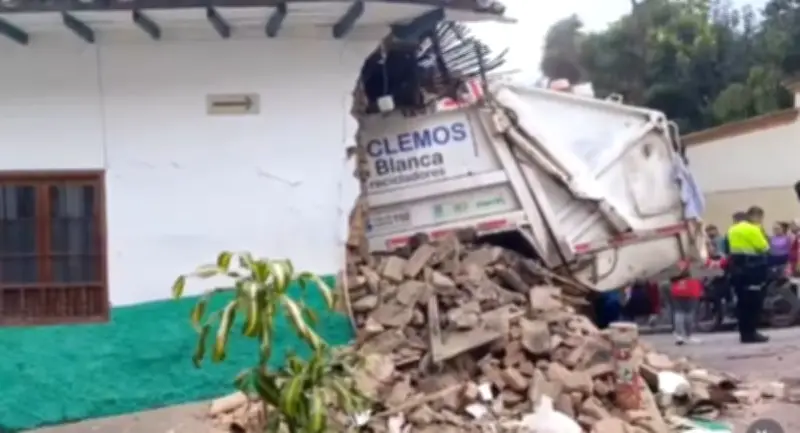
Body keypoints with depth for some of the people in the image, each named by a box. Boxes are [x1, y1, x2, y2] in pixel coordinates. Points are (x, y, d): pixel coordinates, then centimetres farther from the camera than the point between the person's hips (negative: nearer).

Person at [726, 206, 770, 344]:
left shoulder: (733, 229, 16)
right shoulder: (752, 229, -12)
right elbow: (764, 247, -13)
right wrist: (761, 232, -1)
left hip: (736, 267, 9)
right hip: (750, 268, -9)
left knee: (742, 301, 11)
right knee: (753, 302, -4)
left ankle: (744, 333, 13)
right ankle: (751, 333, -5)